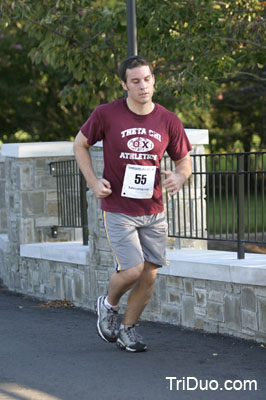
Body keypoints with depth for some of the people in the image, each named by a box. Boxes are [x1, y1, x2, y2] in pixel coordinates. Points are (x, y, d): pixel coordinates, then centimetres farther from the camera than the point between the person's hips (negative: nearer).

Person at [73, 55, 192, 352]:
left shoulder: (168, 121, -1)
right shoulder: (106, 114, -9)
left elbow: (184, 161, 9)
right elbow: (80, 144, 6)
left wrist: (179, 177, -15)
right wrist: (93, 182, -5)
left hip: (154, 211, 4)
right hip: (118, 209, -3)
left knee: (149, 275, 5)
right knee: (132, 270, -12)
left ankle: (127, 329, 26)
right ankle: (108, 305, 21)